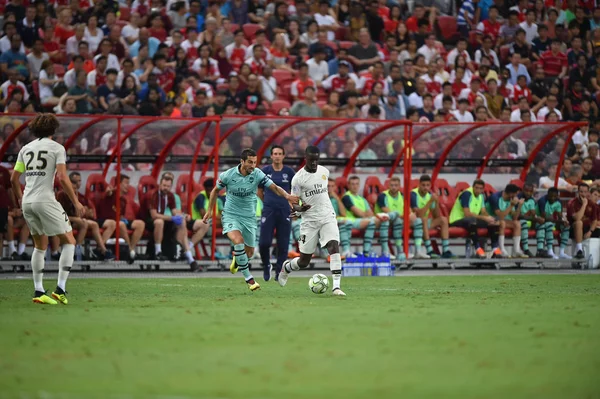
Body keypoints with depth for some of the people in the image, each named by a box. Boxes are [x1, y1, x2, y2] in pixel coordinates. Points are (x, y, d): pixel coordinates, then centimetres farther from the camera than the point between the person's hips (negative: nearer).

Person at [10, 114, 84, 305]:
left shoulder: (26, 148, 13)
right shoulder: (57, 148, -2)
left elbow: (14, 178, 14)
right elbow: (62, 178, -12)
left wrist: (20, 197, 32)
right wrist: (76, 202, -6)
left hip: (27, 203, 6)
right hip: (46, 201, -6)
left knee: (40, 246, 18)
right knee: (69, 241, 4)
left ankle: (38, 291, 13)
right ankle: (60, 289, -5)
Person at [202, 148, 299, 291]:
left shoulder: (258, 174, -11)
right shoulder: (228, 175, -12)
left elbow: (274, 187, -19)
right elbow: (216, 190, 5)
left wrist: (287, 196, -38)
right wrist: (209, 210, 8)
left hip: (249, 217, 3)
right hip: (231, 215, -3)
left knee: (249, 252, 12)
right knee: (238, 241, -29)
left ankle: (236, 259, 51)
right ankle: (249, 279, -22)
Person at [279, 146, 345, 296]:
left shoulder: (324, 171, 5)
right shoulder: (298, 178, -10)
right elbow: (293, 204, -8)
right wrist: (299, 208, -30)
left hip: (328, 217, 3)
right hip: (309, 220, -3)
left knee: (334, 246, -22)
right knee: (304, 262, 4)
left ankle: (336, 286, -25)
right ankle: (286, 266, 40)